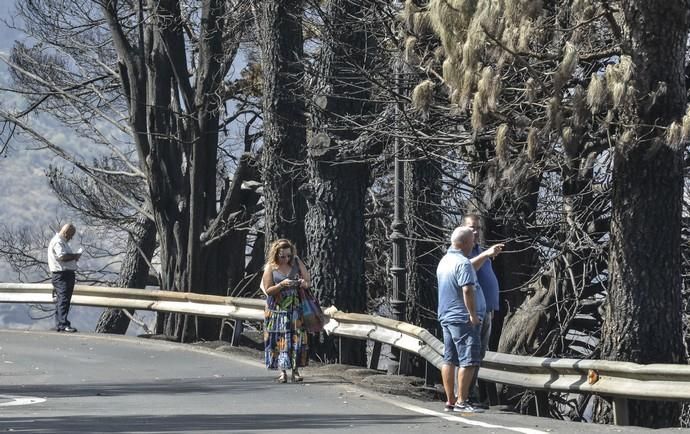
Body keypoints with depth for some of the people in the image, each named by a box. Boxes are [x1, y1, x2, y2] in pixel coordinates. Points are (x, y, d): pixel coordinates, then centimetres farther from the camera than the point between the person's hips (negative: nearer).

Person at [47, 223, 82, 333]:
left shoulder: (62, 242, 21)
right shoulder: (57, 242, -13)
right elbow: (62, 257, -24)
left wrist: (74, 256, 10)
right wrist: (75, 256, -12)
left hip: (67, 273, 11)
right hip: (62, 274, -11)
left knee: (61, 300, 13)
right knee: (63, 300, -13)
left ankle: (59, 324, 17)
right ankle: (63, 324, -17)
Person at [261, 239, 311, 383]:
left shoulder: (296, 262, 3)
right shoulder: (270, 267, -4)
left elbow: (307, 281, 9)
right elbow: (268, 290, -7)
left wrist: (304, 283, -15)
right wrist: (282, 284, -22)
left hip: (295, 309, 2)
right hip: (277, 310, -2)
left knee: (297, 338, -7)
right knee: (279, 340, -3)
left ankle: (295, 370, -4)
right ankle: (282, 372, 1)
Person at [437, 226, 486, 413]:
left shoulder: (444, 262, 14)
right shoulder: (463, 263, -16)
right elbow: (467, 290, -24)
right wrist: (473, 314, -19)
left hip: (446, 317, 10)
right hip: (463, 319, -10)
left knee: (449, 360, 10)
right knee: (469, 361, -7)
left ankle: (450, 401, 12)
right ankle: (461, 401, -10)